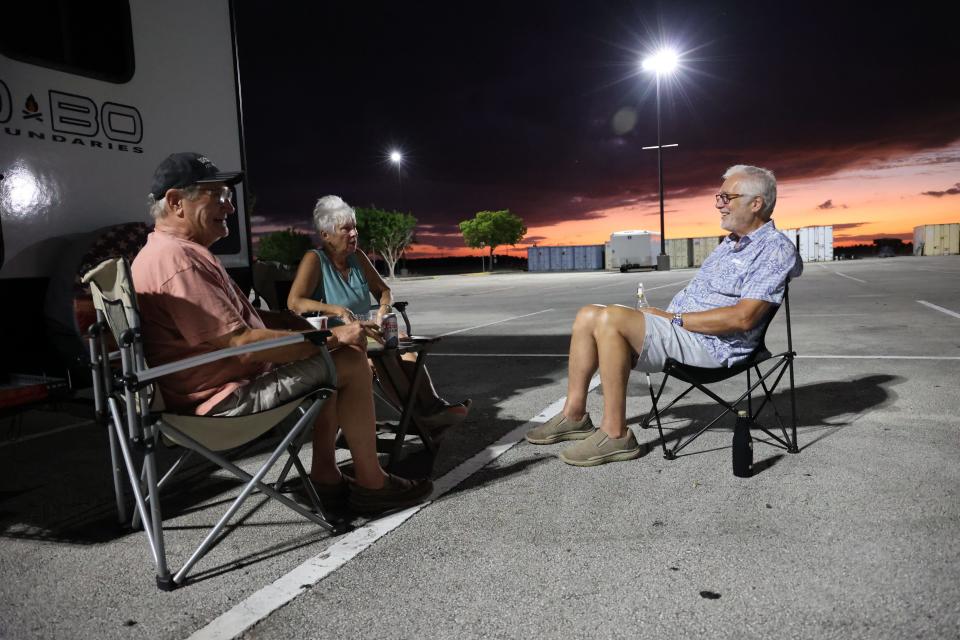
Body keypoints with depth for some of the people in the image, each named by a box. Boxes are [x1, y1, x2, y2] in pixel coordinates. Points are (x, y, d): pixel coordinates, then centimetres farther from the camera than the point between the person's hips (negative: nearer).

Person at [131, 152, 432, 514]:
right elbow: (242, 344, -28)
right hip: (226, 398, -11)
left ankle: (325, 477, 14)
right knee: (351, 362, -10)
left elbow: (247, 319, 18)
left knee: (329, 361, 19)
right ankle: (370, 485, 0)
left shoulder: (180, 252, 16)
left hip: (227, 381, 11)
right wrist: (331, 338, -19)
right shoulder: (177, 258, -21)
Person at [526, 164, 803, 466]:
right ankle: (574, 415, 1)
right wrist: (662, 314, 6)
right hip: (678, 329, 10)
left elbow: (743, 317, -20)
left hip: (710, 345, -10)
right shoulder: (731, 243, 22)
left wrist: (675, 319, -16)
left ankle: (615, 435, -22)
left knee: (611, 318, -29)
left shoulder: (775, 249, -9)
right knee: (588, 315, 0)